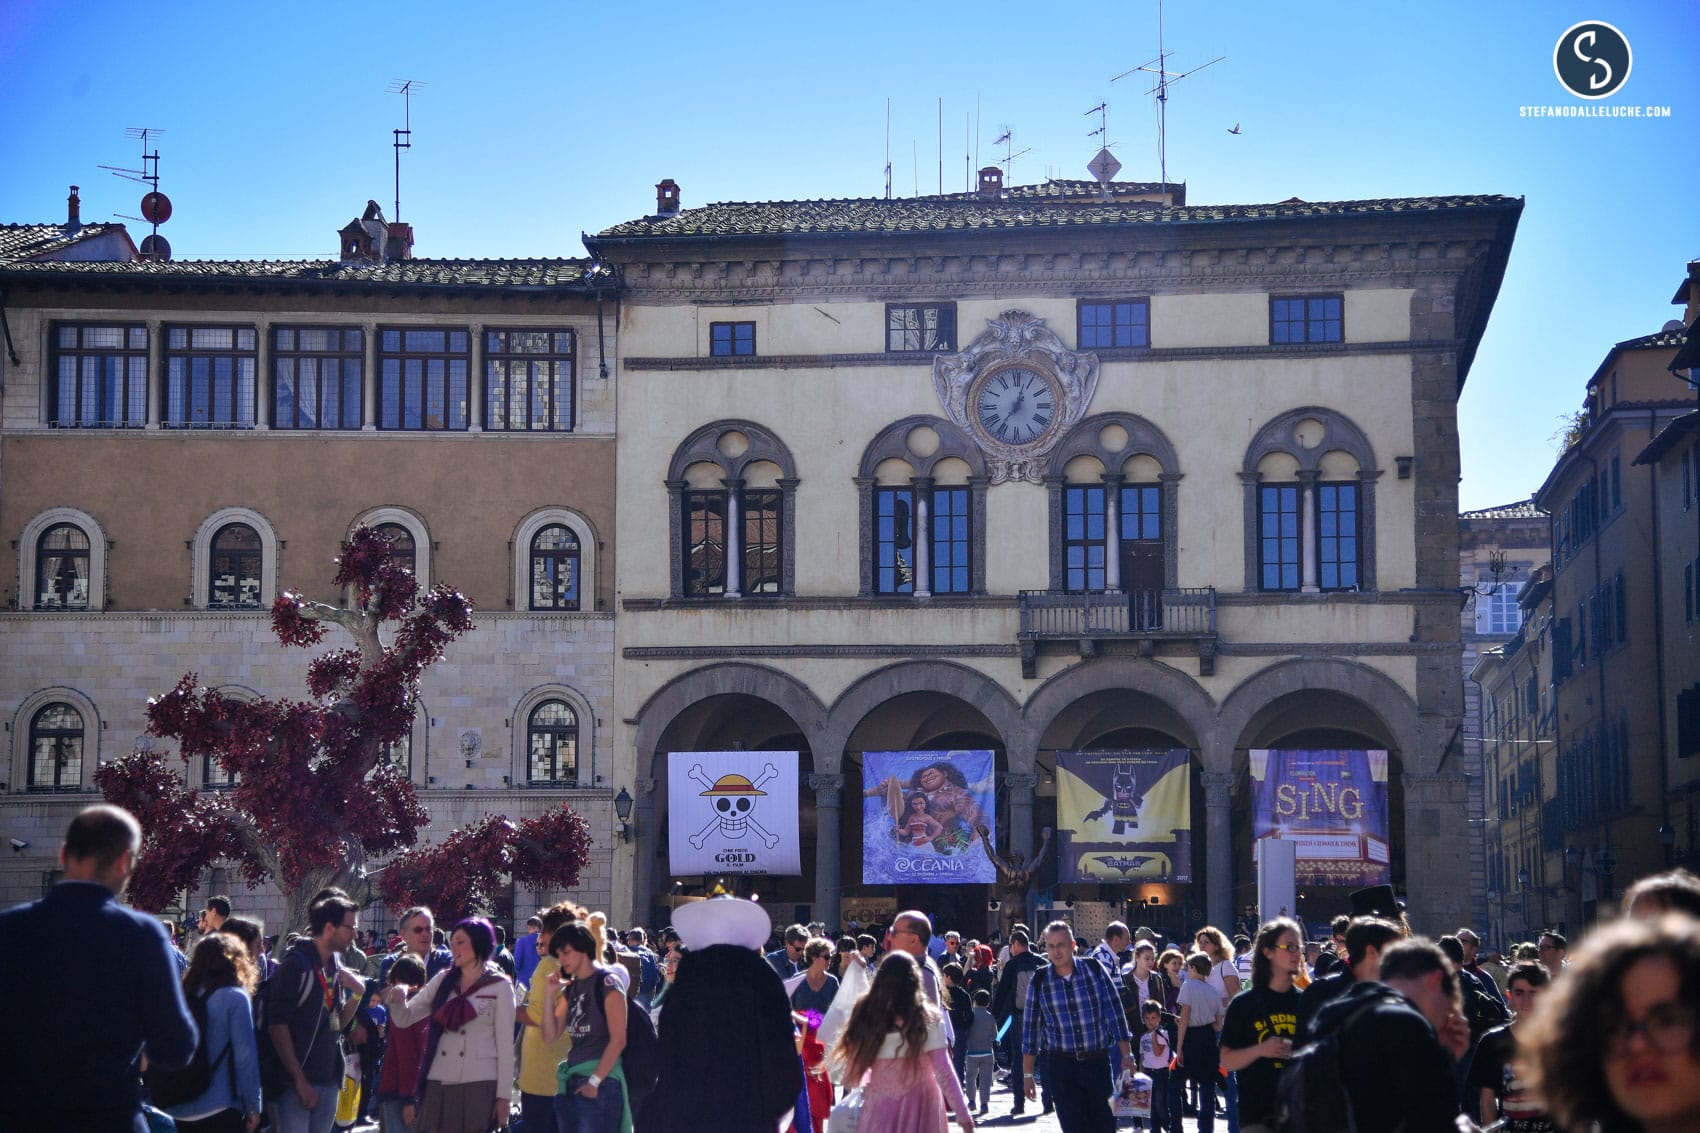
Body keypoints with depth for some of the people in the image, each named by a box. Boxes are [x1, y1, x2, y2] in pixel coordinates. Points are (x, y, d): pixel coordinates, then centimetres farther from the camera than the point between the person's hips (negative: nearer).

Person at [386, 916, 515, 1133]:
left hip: (479, 1085, -4)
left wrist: (503, 1096, -5)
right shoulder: (443, 981, 12)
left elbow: (505, 1044, -1)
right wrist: (398, 999, -12)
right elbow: (404, 1018, 11)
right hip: (438, 1084, 4)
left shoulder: (499, 986, 1)